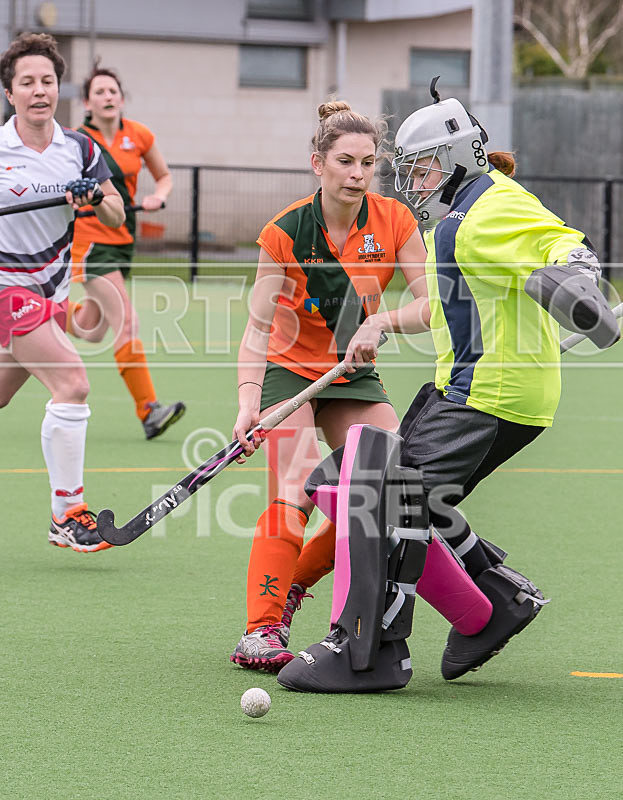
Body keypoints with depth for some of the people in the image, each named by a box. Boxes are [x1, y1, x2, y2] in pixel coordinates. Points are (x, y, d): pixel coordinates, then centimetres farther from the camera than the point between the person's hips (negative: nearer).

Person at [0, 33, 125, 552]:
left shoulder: (79, 149, 3)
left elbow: (117, 216, 8)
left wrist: (95, 199, -12)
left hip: (51, 291, 6)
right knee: (71, 381, -20)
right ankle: (67, 516, -14)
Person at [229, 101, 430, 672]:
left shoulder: (393, 222, -11)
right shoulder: (286, 232, -18)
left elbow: (435, 305, -14)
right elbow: (257, 328, -18)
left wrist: (381, 322, -32)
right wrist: (248, 404, -31)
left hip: (353, 375, 4)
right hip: (289, 371, -4)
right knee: (298, 491, -23)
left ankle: (294, 579, 7)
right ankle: (259, 631, -23)